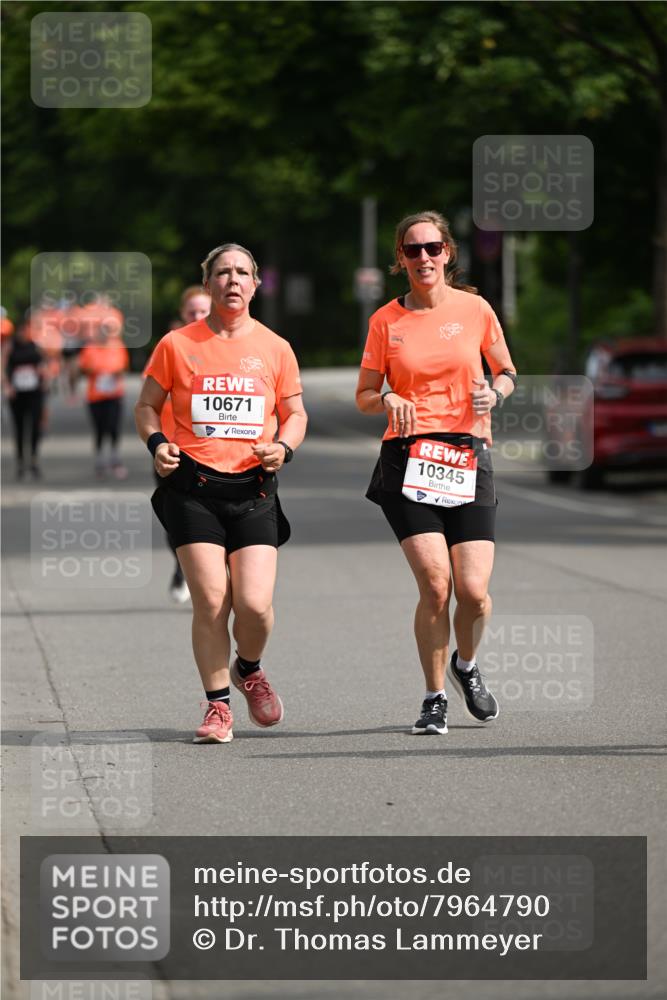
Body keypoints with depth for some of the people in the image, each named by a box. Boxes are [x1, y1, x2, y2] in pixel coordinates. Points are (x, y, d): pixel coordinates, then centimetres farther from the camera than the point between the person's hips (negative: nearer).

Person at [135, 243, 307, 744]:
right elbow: (148, 405, 14)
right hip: (192, 486, -1)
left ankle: (249, 669, 23)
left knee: (255, 603, -10)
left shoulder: (275, 348, 9)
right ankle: (218, 704, 6)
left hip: (253, 489, 1)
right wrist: (157, 441, -6)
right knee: (210, 600, -9)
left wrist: (283, 447, -4)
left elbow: (295, 412, 16)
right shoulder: (177, 345, 5)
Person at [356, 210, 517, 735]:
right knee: (435, 583, -14)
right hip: (408, 457, -1)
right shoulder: (386, 320, 5)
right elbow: (364, 395, 11)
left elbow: (507, 372, 18)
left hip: (468, 457, 1)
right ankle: (435, 698, 4)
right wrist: (388, 400, -11)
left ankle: (466, 665, 26)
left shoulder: (475, 309, 6)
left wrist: (495, 393, -4)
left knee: (473, 590, -8)